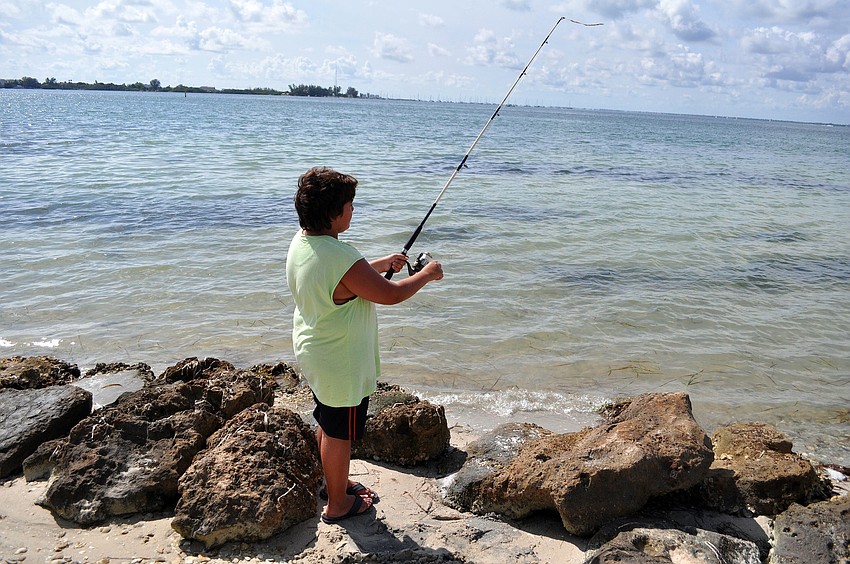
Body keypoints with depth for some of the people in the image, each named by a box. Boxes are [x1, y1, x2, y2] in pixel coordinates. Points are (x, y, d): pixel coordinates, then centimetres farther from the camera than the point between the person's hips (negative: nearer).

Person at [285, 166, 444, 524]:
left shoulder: (300, 243, -3)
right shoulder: (341, 258, -32)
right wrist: (427, 275, -7)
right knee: (339, 434, 10)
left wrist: (379, 265, 14)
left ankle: (333, 481, 46)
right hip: (342, 365, -9)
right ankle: (338, 504, 29)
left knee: (327, 424, 26)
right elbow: (391, 295, -24)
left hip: (312, 355, 9)